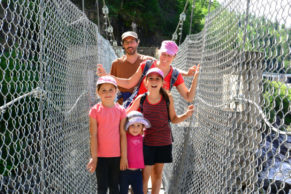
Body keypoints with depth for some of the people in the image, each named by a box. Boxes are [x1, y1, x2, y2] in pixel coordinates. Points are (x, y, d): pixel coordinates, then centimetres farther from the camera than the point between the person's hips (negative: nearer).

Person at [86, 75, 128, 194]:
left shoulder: (121, 110, -1)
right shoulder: (95, 110, -5)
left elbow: (123, 134, 0)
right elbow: (93, 135, -6)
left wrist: (124, 156, -1)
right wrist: (94, 157, -8)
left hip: (116, 155, 2)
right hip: (101, 156, -2)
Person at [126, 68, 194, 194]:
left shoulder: (168, 98, -4)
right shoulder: (141, 99, -6)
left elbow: (174, 119, 3)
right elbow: (126, 114, 6)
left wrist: (186, 115, -14)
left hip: (164, 142, 2)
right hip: (147, 142, -2)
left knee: (158, 174, 14)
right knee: (145, 175, -1)